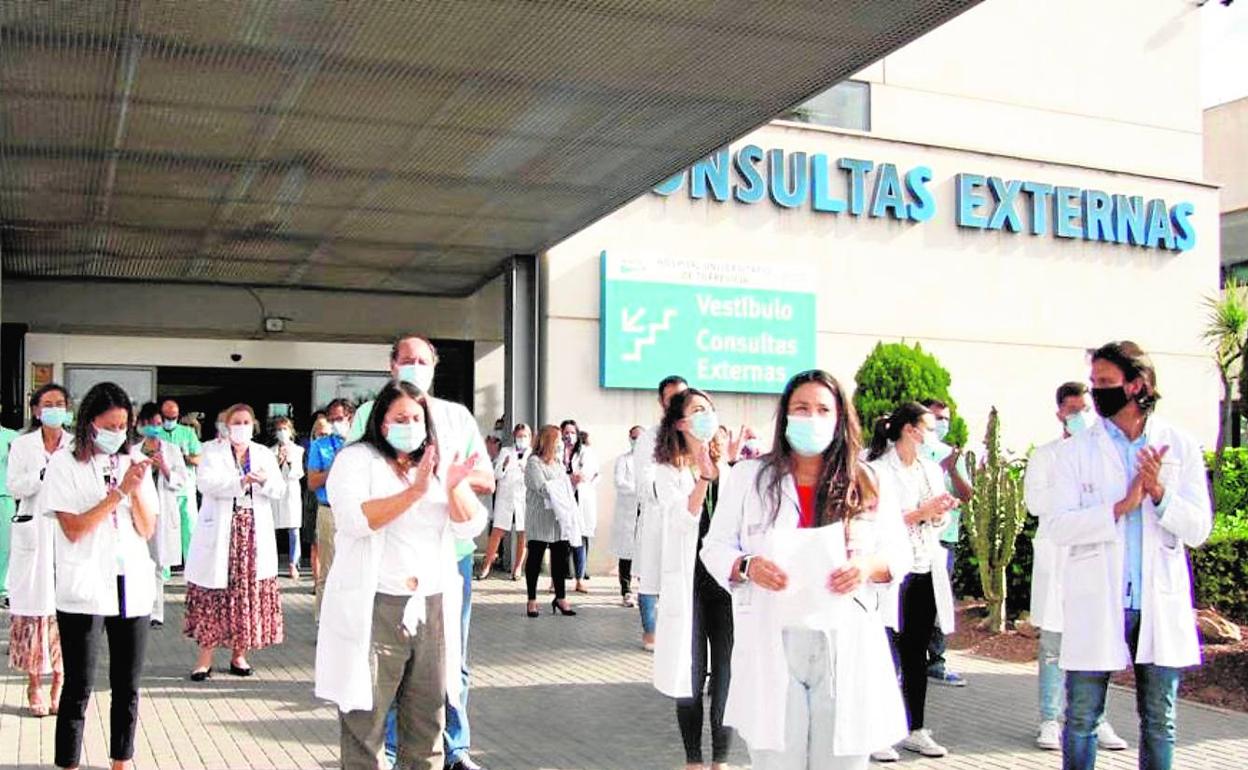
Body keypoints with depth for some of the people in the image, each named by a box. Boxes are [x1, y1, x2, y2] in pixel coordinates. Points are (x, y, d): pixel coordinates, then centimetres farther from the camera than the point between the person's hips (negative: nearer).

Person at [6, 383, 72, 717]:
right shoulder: (22, 445, 8)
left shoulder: (77, 446, 10)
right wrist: (44, 473, -15)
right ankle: (34, 683, 8)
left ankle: (59, 679, 6)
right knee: (34, 606, -1)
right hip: (34, 534, 0)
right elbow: (15, 487, -1)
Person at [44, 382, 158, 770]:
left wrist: (137, 492, -10)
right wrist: (119, 491, -15)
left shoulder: (134, 462, 9)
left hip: (132, 586, 4)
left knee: (127, 687, 9)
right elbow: (73, 529, -10)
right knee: (78, 689, 0)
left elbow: (147, 530, 6)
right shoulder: (65, 462, -2)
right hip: (84, 589, -4)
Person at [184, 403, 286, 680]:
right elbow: (207, 483, -15)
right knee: (214, 594, -3)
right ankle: (205, 657, 5)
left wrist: (264, 481, -16)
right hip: (220, 533, -3)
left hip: (254, 535, 3)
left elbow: (280, 490, 5)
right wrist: (241, 481, -25)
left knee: (249, 592, 3)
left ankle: (239, 654, 14)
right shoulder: (213, 454, 3)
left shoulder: (265, 455, 13)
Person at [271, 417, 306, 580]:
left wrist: (291, 461, -12)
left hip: (292, 493, 0)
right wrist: (277, 462, -13)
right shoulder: (271, 451, 9)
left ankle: (293, 564, 1)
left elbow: (299, 473, 4)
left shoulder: (298, 450, 9)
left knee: (294, 532, -4)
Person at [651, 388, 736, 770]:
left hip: (728, 581, 2)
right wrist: (703, 477, -24)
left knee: (727, 676, 3)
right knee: (691, 677, 3)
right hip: (688, 582, -2)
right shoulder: (668, 470, 0)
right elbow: (682, 521, -13)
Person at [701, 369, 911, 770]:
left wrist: (869, 566, -11)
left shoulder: (868, 483, 7)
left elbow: (899, 552, 10)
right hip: (772, 645, -1)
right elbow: (716, 546, 7)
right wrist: (747, 567, -14)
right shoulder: (748, 476, 5)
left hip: (847, 645, 1)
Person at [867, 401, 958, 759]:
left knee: (916, 653, 12)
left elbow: (939, 523, 19)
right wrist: (922, 512, -16)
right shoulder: (878, 469, -7)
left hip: (926, 573, 7)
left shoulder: (931, 469, 15)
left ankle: (916, 730, 20)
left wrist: (941, 512, -2)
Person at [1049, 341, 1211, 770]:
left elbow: (1198, 529, 0)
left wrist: (1160, 494, -17)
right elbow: (1057, 527, -8)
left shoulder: (1180, 447, 4)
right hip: (1095, 602, -1)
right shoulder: (1077, 451, 1)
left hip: (1161, 602, 1)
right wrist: (1121, 507, -18)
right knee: (1081, 719, 4)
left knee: (1160, 723, 11)